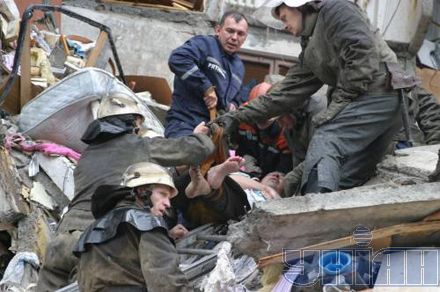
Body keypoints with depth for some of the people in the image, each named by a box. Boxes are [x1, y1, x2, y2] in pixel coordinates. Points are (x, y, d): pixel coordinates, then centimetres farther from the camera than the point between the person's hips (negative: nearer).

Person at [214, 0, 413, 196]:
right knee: (346, 183, 3)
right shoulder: (311, 51, 26)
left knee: (324, 143, -23)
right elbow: (288, 92, 23)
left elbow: (362, 53, -14)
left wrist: (339, 102, -15)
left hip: (379, 92, -9)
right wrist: (238, 117, 18)